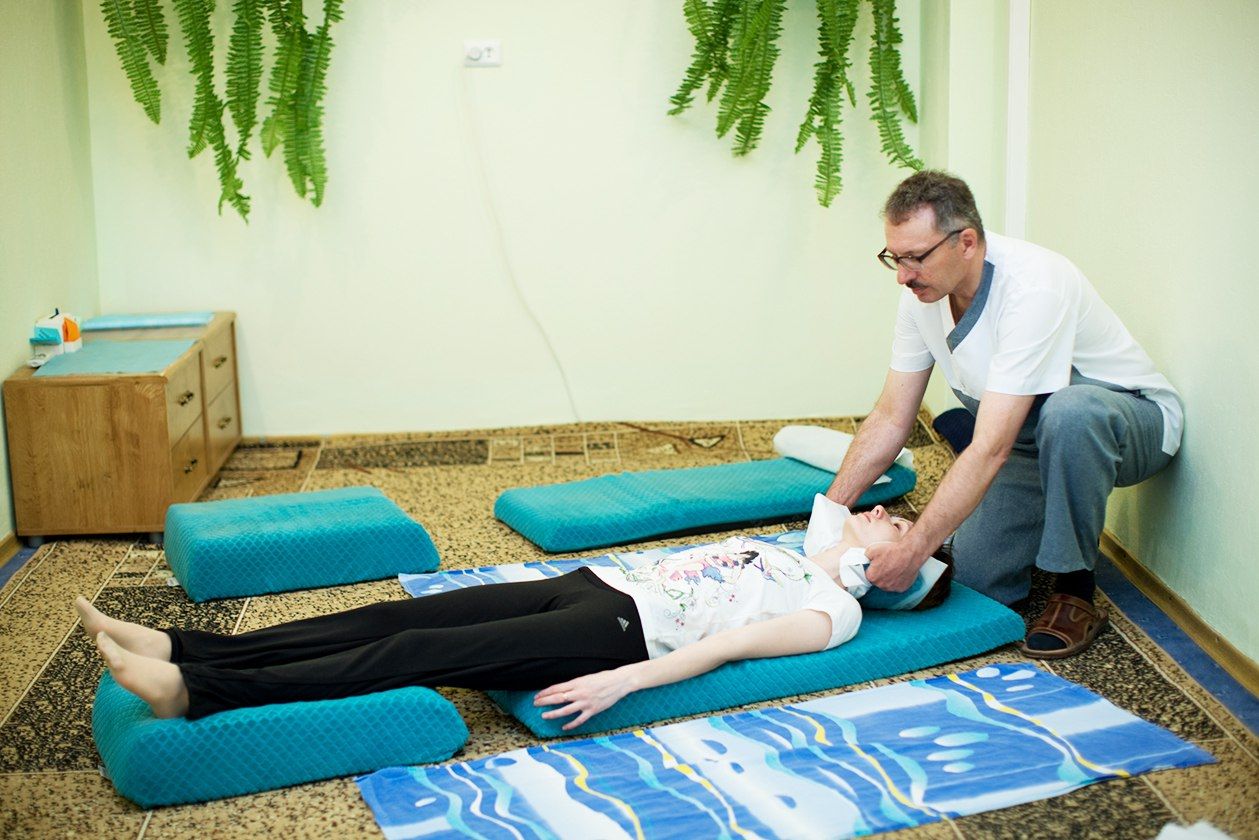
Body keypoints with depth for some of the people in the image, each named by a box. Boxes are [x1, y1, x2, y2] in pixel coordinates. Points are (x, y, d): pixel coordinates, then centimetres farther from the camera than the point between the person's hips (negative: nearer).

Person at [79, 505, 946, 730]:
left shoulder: (836, 610, 3)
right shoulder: (782, 551, 27)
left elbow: (726, 645, -10)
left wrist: (623, 681, -20)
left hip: (621, 629, -7)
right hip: (596, 584, 7)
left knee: (417, 653, -22)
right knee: (405, 616, -9)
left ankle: (192, 690, -29)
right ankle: (181, 647, -15)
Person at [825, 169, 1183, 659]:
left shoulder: (1033, 287, -34)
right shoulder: (923, 291, -10)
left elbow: (991, 449, -38)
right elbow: (890, 418, -3)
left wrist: (913, 548, -40)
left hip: (1132, 421, -6)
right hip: (1033, 438, 6)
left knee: (1068, 412, -41)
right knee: (975, 573, -13)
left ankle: (1075, 593, -21)